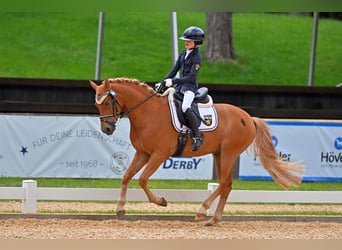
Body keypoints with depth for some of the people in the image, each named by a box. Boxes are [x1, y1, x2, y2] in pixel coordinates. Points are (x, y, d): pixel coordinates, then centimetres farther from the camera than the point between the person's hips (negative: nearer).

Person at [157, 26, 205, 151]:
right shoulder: (183, 54, 13)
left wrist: (173, 81, -23)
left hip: (190, 86, -9)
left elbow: (191, 77, -18)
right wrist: (162, 82, 4)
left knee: (185, 107, -31)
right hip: (180, 86, 9)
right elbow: (174, 70, 15)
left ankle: (197, 136, -26)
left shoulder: (197, 57, -11)